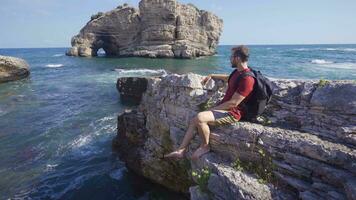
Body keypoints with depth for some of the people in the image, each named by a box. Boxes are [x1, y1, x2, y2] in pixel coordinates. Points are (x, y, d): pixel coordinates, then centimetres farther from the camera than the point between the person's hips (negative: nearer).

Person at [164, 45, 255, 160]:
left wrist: (214, 109, -14)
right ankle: (181, 151, -1)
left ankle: (205, 146, -7)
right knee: (194, 121, -1)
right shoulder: (237, 72, 11)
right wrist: (211, 76, 34)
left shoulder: (247, 79, -20)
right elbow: (227, 78, 37)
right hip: (224, 108, 10)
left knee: (200, 118, -30)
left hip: (232, 113, -10)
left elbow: (233, 103, -23)